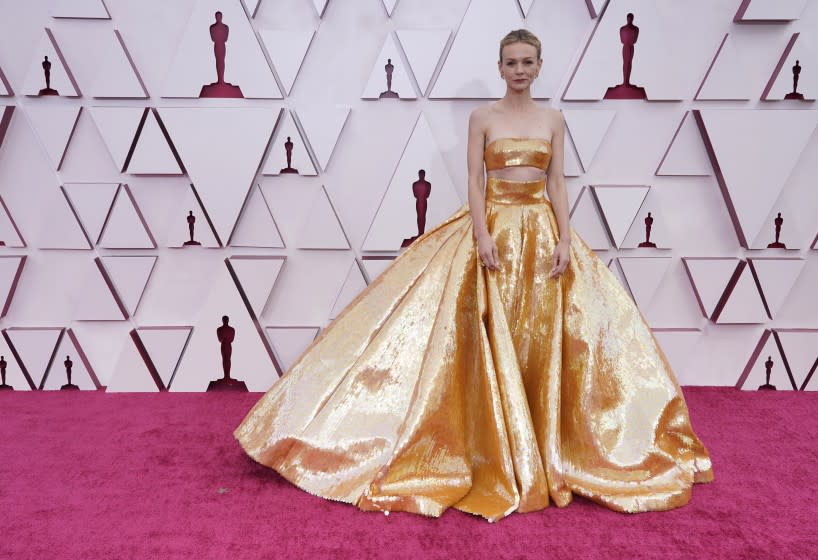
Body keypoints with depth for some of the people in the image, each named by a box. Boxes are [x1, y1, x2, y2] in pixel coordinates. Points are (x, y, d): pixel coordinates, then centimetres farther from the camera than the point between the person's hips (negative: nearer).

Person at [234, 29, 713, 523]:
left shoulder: (553, 119, 9)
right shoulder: (482, 118, 3)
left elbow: (557, 183, 5)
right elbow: (475, 181, -2)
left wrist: (565, 239, -7)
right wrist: (483, 235, -15)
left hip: (542, 231, 2)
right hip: (493, 229, -2)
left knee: (544, 335, 2)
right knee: (492, 338, -4)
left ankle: (546, 445, 17)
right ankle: (494, 447, 9)